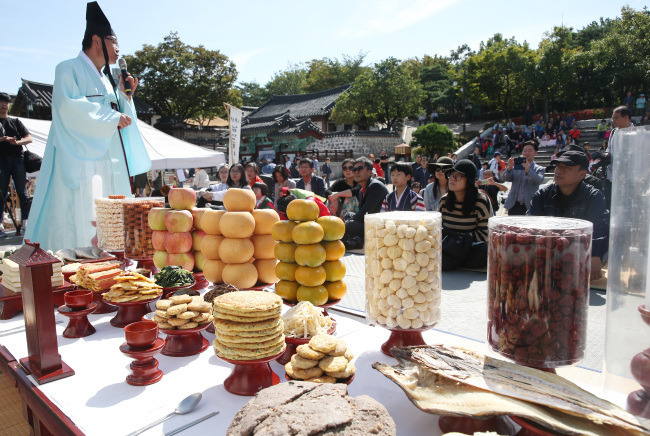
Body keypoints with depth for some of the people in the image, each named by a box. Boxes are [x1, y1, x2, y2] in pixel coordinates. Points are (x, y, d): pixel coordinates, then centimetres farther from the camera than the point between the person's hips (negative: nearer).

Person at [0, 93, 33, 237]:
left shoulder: (16, 121, 18)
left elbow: (29, 138, 8)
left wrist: (16, 142, -11)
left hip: (18, 159, 2)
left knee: (23, 193, -1)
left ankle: (26, 224, 1)